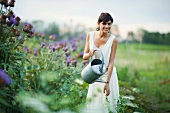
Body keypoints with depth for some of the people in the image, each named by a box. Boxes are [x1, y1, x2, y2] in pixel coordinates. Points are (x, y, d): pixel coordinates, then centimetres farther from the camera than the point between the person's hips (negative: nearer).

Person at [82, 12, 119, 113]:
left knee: (106, 104, 2)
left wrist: (107, 83, -20)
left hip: (107, 74, -3)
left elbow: (111, 62, -15)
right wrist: (90, 54, -23)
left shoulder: (113, 40, -16)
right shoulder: (90, 35, -6)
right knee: (92, 103, 10)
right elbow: (84, 56, 0)